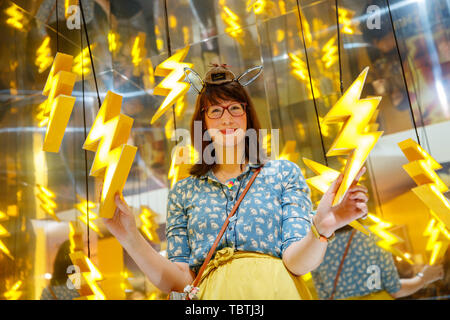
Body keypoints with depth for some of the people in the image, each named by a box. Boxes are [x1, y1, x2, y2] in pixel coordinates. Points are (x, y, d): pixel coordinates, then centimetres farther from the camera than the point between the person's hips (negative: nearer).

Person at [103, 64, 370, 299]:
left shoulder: (284, 173, 8)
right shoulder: (183, 192, 12)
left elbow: (296, 262, -1)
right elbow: (181, 280, 6)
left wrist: (322, 229, -21)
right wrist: (131, 239, -6)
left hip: (273, 291, -1)